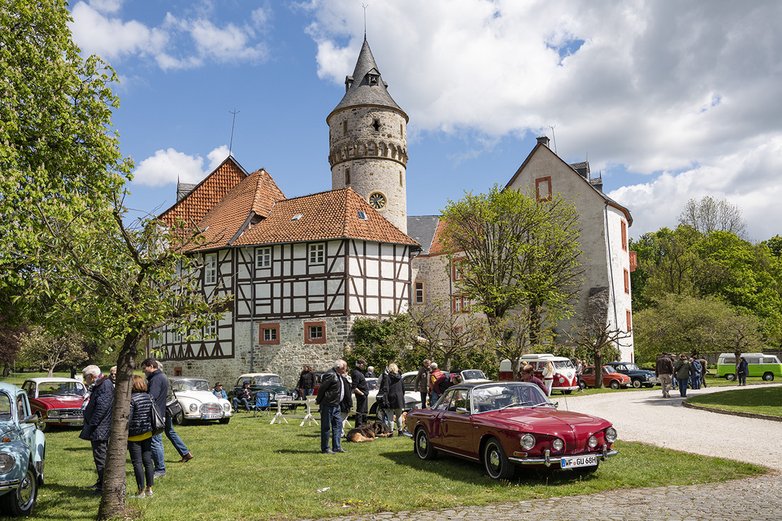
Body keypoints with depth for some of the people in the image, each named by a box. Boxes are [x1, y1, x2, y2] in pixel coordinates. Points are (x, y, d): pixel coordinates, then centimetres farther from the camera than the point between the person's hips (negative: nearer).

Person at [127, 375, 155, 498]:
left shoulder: (131, 399, -15)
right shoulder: (149, 397, 5)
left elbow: (128, 419, -17)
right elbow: (153, 414, 10)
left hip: (134, 436, -6)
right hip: (148, 434, 6)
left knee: (137, 463, 1)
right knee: (148, 461, 10)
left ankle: (141, 491, 4)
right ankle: (149, 489, 16)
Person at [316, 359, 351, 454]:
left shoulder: (340, 376, 14)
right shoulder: (330, 375, -18)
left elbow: (346, 389, 23)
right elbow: (322, 388, -17)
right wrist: (318, 401, -10)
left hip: (337, 405, 10)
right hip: (328, 405, -10)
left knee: (338, 425, 12)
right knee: (326, 427, -1)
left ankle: (337, 447, 20)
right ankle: (325, 448, 7)